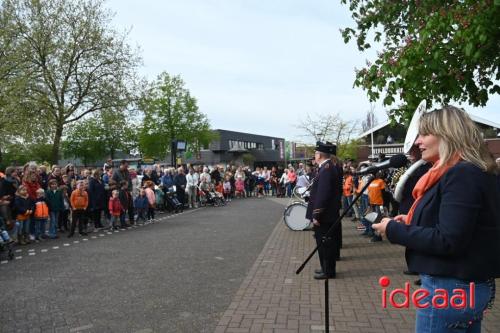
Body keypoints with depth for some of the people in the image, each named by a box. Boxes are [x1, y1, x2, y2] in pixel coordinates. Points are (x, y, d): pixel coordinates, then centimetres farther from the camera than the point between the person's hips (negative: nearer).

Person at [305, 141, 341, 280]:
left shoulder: (326, 169, -20)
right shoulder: (329, 167, 12)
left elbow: (322, 195, -24)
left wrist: (316, 215, -21)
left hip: (323, 216, -10)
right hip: (327, 214, 10)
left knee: (325, 244, 1)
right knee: (326, 243, 18)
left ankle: (328, 271, 11)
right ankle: (327, 268, 29)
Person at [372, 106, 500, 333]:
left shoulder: (462, 175, -21)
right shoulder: (472, 172, 11)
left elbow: (448, 242, -26)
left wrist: (395, 230, -17)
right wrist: (412, 223, 6)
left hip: (450, 288, -10)